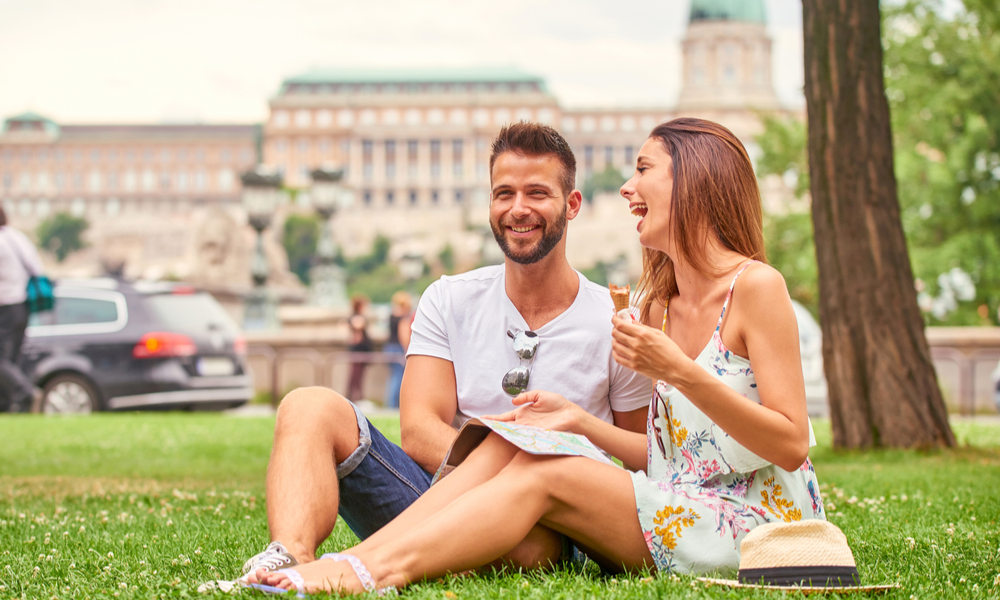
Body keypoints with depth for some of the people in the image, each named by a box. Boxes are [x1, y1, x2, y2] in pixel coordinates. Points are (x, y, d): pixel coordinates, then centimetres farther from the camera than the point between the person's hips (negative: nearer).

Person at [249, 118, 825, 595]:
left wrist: (680, 373, -23)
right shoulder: (660, 306, 15)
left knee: (543, 474, -22)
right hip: (681, 508, 7)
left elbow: (791, 444, -15)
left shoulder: (756, 285, -9)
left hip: (757, 522, -7)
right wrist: (581, 421, 2)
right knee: (511, 444, -12)